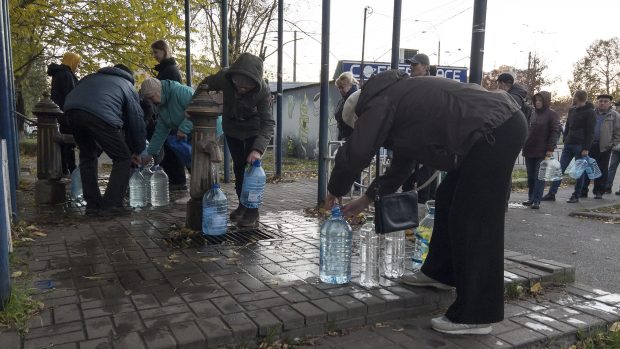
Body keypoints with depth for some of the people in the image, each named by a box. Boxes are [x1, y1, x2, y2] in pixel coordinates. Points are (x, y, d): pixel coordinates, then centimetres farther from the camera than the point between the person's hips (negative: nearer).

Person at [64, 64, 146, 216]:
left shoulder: (93, 77, 39)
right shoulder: (128, 87, 25)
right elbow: (137, 122, 22)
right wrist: (137, 152, 34)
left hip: (71, 110, 6)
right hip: (100, 115, -5)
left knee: (87, 156, 23)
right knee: (122, 159, 9)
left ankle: (92, 204, 21)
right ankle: (111, 205, 3)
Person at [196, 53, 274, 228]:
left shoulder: (263, 91, -34)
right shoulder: (223, 77, -29)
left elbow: (268, 123, -36)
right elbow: (206, 84, -7)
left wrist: (258, 149, -50)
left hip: (253, 128, -3)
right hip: (231, 126, 3)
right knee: (238, 165, 10)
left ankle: (252, 211, -3)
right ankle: (242, 205, 24)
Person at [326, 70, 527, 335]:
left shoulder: (380, 102, -3)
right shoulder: (400, 98, 27)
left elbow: (355, 154, -7)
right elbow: (402, 162, 31)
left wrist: (335, 190, 10)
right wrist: (368, 198, 33)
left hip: (496, 130, -11)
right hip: (500, 127, 11)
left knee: (475, 221, -8)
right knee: (449, 200, 18)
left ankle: (475, 316, -1)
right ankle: (440, 272, 31)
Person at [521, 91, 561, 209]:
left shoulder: (551, 114, -4)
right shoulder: (534, 113, 14)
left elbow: (556, 131, -9)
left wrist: (550, 148, -15)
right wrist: (525, 146, 14)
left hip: (542, 152, -6)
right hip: (529, 151, 6)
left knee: (539, 177, -3)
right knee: (530, 176, 10)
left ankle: (536, 200, -1)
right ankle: (531, 198, 19)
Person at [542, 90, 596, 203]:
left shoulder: (589, 112, -6)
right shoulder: (571, 110, 14)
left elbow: (590, 132, -10)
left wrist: (586, 148, -16)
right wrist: (565, 140, 10)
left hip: (580, 146, -6)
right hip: (568, 145, 6)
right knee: (560, 169, 1)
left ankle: (576, 196, 10)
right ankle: (551, 194, 2)